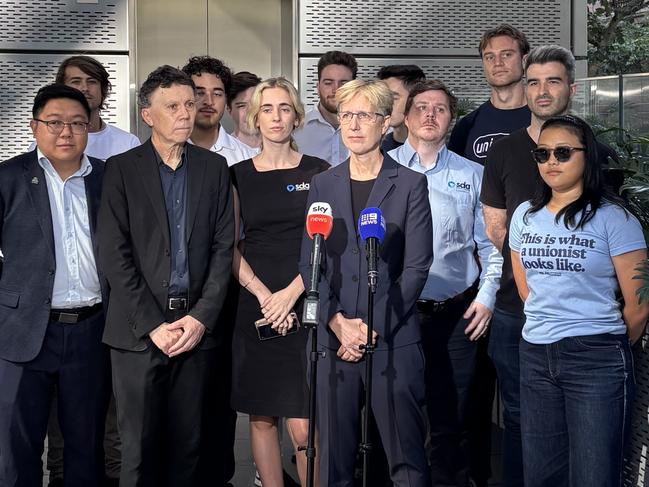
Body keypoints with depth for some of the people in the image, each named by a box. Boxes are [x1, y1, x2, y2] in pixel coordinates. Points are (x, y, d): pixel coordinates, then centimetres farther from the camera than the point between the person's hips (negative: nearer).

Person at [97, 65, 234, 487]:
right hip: (140, 329, -2)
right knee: (139, 447, 2)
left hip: (196, 327, 2)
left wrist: (201, 317, -5)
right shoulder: (121, 169, 2)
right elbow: (115, 254, -4)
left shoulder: (214, 167, 10)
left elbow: (223, 247, 6)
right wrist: (152, 325, -10)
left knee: (188, 445, 7)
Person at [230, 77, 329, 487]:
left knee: (304, 427, -7)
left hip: (306, 305, -2)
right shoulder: (238, 175, 8)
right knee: (262, 417, 6)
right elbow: (229, 248, 5)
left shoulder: (318, 172, 4)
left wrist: (291, 293, -11)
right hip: (255, 306, 2)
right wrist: (264, 295, -7)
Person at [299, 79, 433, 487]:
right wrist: (337, 322, -7)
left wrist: (373, 328, -9)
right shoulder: (322, 185, 11)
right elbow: (310, 264, 7)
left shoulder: (411, 185, 2)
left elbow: (417, 267, -3)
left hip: (394, 341, -2)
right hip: (333, 340, 3)